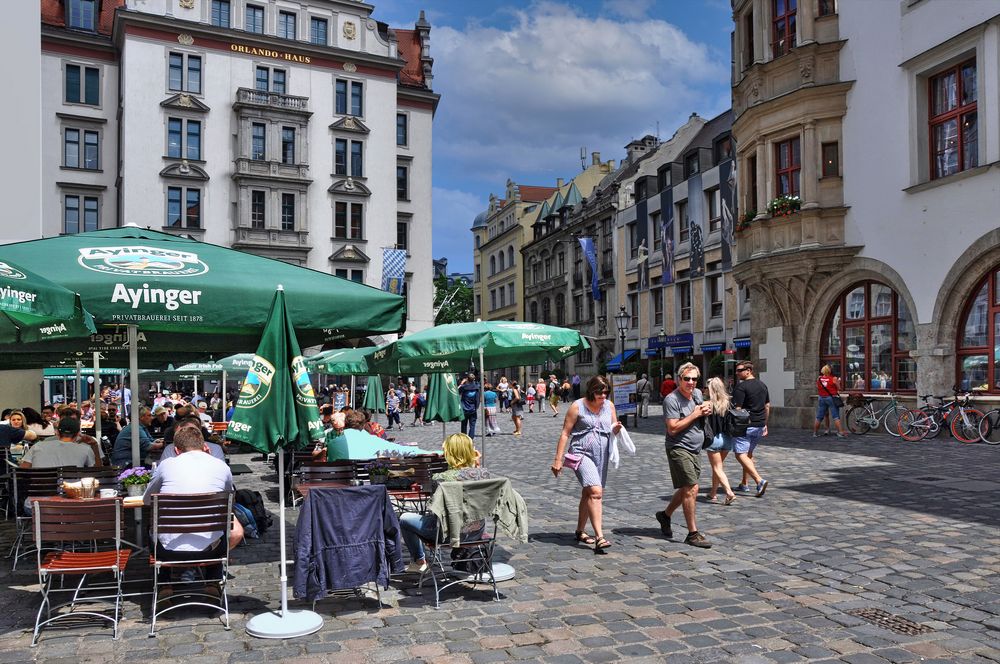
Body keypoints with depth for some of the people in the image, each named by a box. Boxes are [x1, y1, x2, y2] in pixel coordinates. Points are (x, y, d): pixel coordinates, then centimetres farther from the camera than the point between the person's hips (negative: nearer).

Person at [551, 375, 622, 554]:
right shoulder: (577, 406, -7)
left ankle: (580, 531, 30)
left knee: (588, 494, 15)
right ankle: (599, 537, -24)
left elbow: (614, 431, 16)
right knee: (596, 492, -20)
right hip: (581, 453, -6)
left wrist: (617, 429, -9)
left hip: (601, 456, 6)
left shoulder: (609, 406, 7)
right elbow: (565, 433, -5)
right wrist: (558, 459, -9)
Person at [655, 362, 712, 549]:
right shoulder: (672, 399, -15)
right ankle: (693, 534, -4)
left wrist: (706, 410, 2)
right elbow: (673, 429, -21)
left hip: (694, 450, 9)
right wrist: (695, 414, -18)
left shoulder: (697, 393, 9)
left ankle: (665, 515, 37)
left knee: (686, 490, 16)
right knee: (692, 488, -12)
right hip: (679, 449, -9)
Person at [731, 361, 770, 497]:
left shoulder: (741, 387, -14)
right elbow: (767, 406, 18)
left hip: (746, 425, -8)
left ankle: (760, 480, -22)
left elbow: (737, 408, -17)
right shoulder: (762, 385, 12)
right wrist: (765, 424, 24)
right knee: (749, 454, 19)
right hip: (759, 426, 8)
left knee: (741, 454, -8)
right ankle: (745, 484, 23)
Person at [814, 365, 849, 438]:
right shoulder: (834, 379, -9)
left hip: (821, 398, 4)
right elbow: (839, 389, -1)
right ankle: (840, 432, -5)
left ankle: (815, 433, 13)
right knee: (836, 417, -2)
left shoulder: (819, 379, 2)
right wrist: (838, 382, 15)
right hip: (832, 398, -4)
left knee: (819, 417, 9)